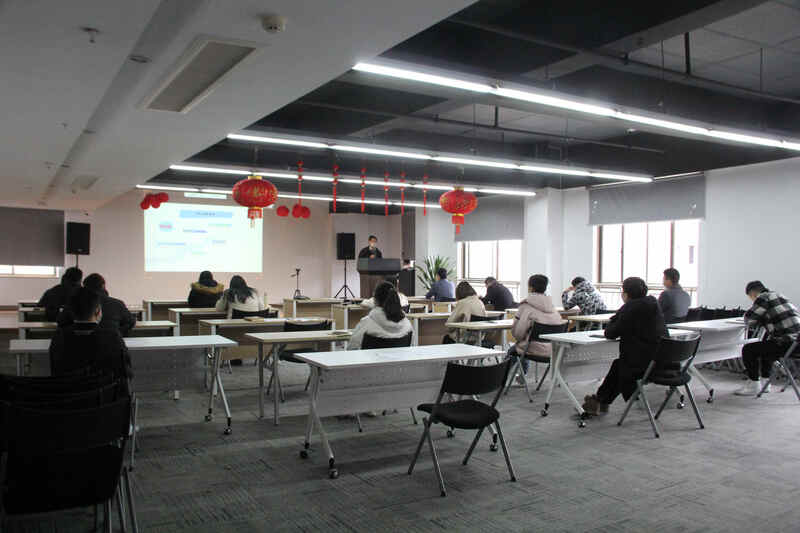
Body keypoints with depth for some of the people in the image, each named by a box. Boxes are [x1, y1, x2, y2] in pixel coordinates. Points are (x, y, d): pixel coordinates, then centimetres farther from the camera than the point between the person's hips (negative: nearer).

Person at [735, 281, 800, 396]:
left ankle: (753, 385, 8)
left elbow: (749, 320, -6)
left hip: (786, 343, -9)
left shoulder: (763, 298, -10)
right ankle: (765, 382, 36)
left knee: (748, 350, -1)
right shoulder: (778, 295, 18)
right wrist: (762, 321, 21)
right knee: (764, 346, 32)